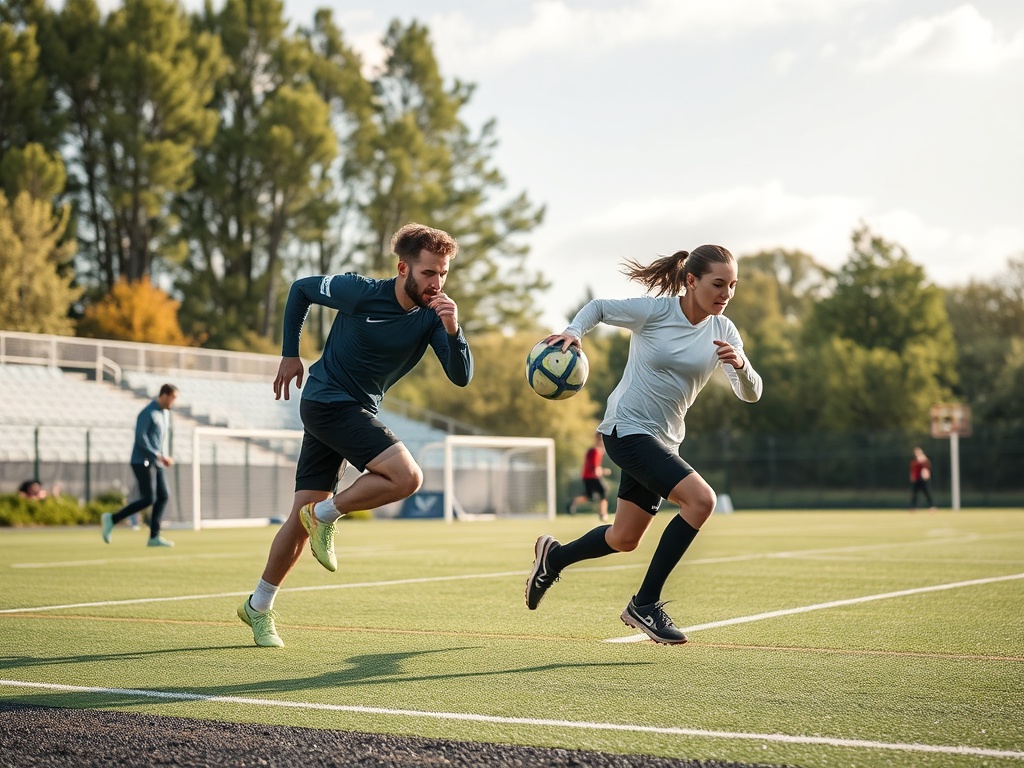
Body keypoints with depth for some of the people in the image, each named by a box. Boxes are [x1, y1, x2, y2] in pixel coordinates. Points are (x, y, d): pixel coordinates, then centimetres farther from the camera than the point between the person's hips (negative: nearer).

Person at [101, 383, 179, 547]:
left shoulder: (165, 413, 15)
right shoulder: (147, 413, -13)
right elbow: (140, 438, -20)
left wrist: (166, 457, 10)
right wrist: (159, 456, -22)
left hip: (156, 463, 9)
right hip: (143, 462, -8)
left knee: (163, 497, -1)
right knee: (148, 500, -13)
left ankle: (154, 537, 1)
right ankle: (112, 519, -2)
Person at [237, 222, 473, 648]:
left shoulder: (432, 316, -5)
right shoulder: (360, 293, -16)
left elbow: (461, 377, -13)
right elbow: (300, 289, 0)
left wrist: (453, 331, -30)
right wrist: (290, 353, 2)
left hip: (359, 412, 5)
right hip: (327, 401, -5)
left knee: (302, 518, 8)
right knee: (407, 476, -22)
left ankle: (258, 606, 21)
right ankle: (326, 515, -3)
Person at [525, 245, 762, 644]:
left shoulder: (722, 331, 0)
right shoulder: (654, 310, -13)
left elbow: (750, 394, -7)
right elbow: (597, 308, 3)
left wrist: (740, 364, -27)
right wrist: (572, 333, -16)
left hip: (663, 439, 7)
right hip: (627, 428, -7)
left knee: (624, 540, 15)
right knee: (701, 498, -25)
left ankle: (553, 556, 43)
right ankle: (645, 604, -15)